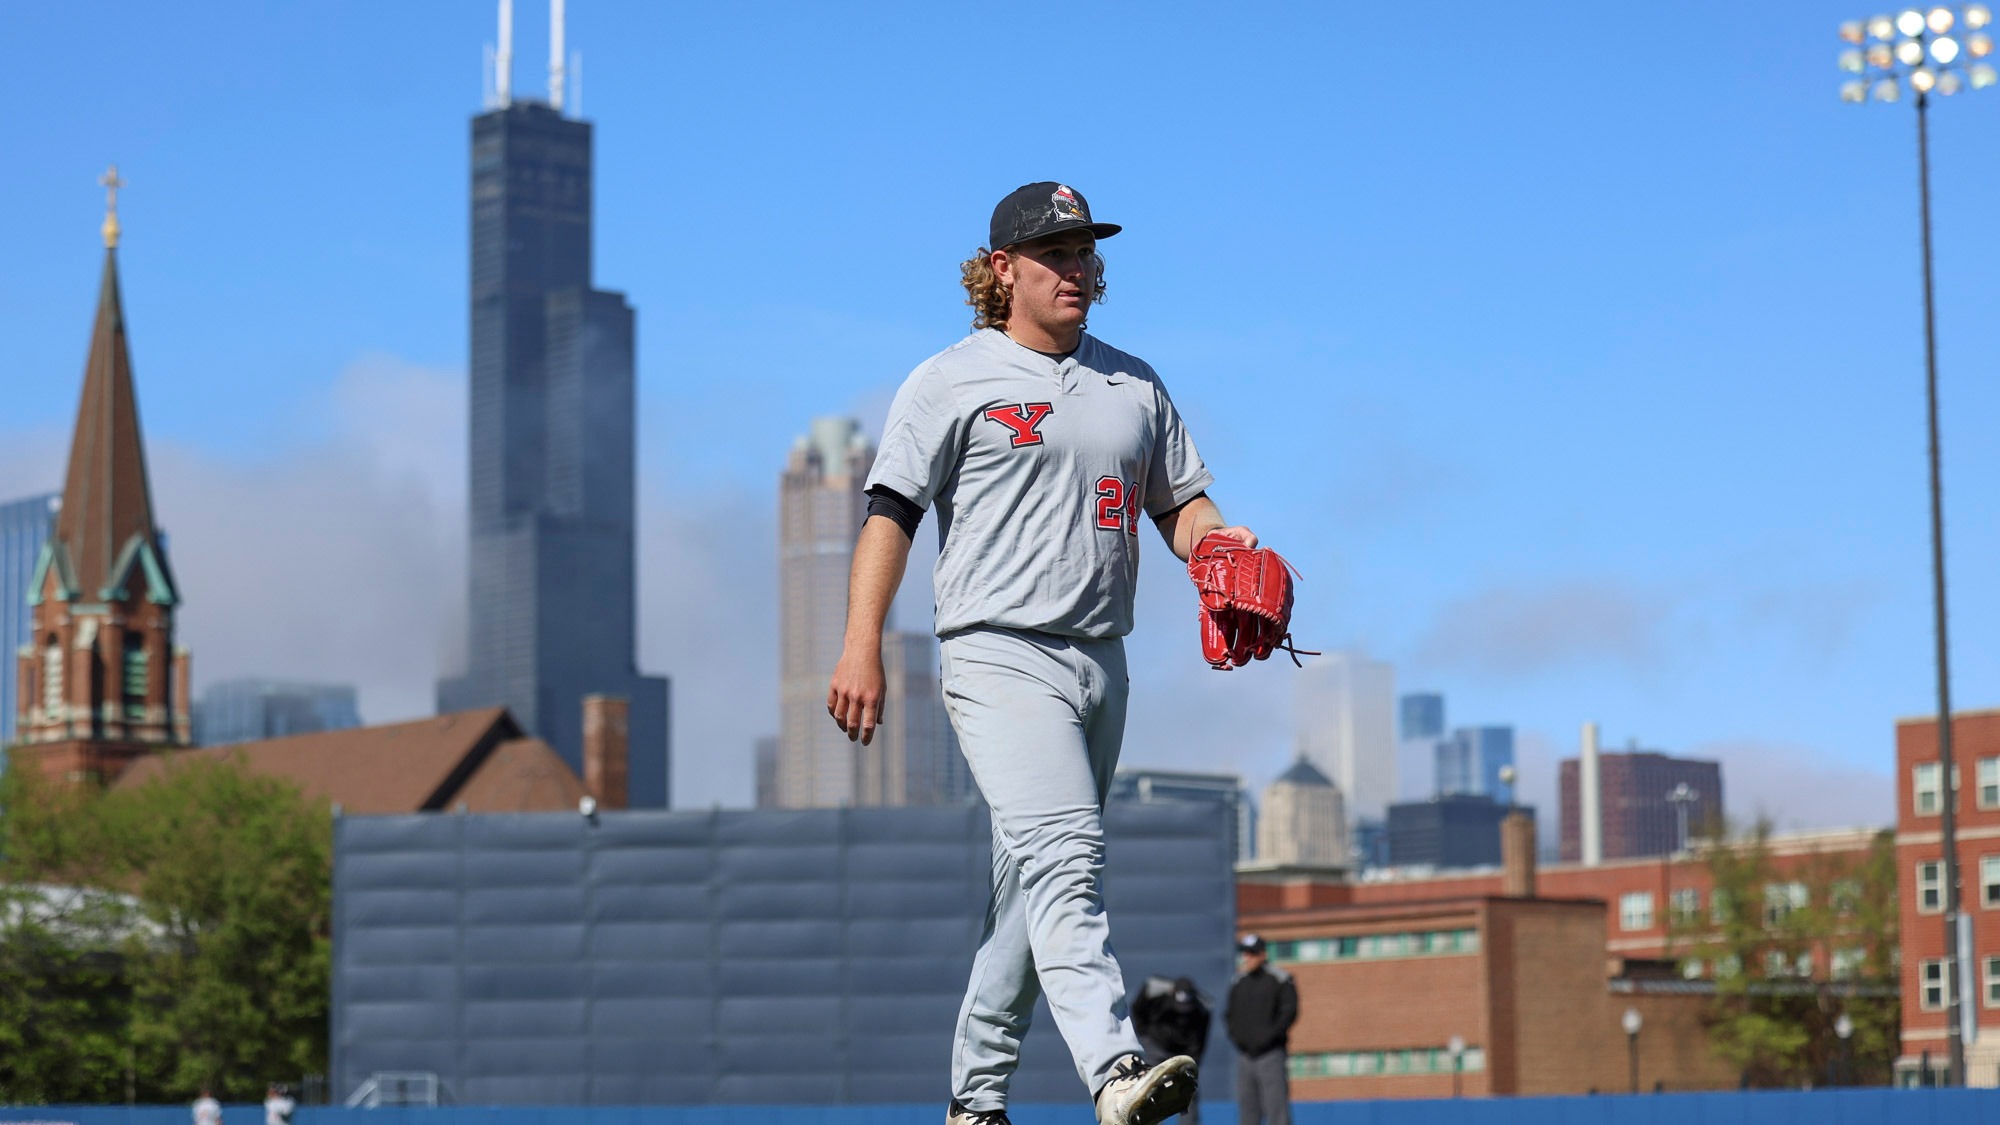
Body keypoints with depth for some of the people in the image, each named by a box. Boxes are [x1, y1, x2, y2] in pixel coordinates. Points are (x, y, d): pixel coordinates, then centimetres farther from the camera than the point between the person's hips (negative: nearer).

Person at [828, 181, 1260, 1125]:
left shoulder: (1134, 384, 19)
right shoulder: (952, 381, 2)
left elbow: (1182, 505, 22)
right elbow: (891, 510, -5)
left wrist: (1220, 549, -2)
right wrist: (862, 646, -16)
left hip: (1101, 663, 6)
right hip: (999, 655, -6)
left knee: (1034, 884, 9)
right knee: (1062, 855, -22)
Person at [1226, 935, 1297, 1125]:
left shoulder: (1280, 980, -3)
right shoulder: (1237, 982, 14)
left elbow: (1289, 1012, -9)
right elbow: (1229, 1015, 22)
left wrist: (1269, 1036, -14)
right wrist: (1235, 1036, 6)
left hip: (1270, 1054, -6)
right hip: (1246, 1056, 6)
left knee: (1276, 1108, -10)